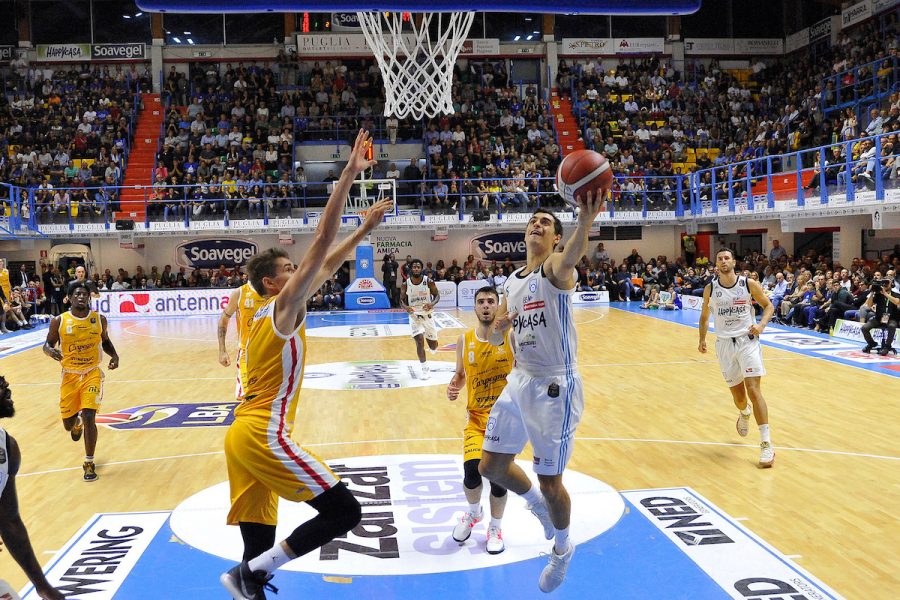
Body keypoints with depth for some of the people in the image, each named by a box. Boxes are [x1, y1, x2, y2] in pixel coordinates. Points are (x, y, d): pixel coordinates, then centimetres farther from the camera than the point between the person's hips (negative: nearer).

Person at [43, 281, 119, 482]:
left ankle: (89, 463, 0)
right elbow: (47, 344, 3)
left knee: (89, 417, -15)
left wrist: (114, 355, -4)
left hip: (92, 374, -1)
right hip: (69, 375, 1)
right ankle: (77, 421, 50)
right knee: (67, 424, 9)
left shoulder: (99, 319, -3)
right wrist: (50, 351, -20)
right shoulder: (59, 321, -7)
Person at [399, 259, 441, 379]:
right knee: (419, 341, -16)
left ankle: (433, 346, 49)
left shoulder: (428, 282, -10)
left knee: (433, 346, 9)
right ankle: (425, 370, -6)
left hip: (427, 315, 1)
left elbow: (437, 295, -1)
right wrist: (405, 307, -22)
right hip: (414, 316, -1)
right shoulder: (406, 284, -7)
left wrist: (432, 303, -22)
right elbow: (401, 300, 1)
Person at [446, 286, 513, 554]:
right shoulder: (464, 341, 2)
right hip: (477, 415, 2)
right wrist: (454, 386, -5)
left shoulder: (512, 337, -7)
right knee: (471, 468, -16)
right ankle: (474, 513, 19)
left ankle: (495, 528, 23)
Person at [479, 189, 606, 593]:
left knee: (549, 481, 1)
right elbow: (494, 339, 18)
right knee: (491, 466, 12)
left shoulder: (556, 268, -11)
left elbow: (571, 258, -38)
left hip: (555, 386, -7)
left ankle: (562, 549, 29)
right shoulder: (511, 282, 12)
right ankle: (537, 504, 41)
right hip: (519, 381, 7)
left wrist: (586, 221, -60)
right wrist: (499, 326, -8)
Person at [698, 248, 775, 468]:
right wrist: (702, 340, 8)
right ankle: (745, 412, 50)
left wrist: (761, 324, -13)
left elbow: (768, 305, 5)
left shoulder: (749, 284, -5)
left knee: (753, 389, -15)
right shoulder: (710, 289, 1)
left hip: (748, 340, -2)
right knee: (737, 394, 11)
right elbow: (704, 315, 15)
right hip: (724, 343, 3)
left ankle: (766, 444, -13)